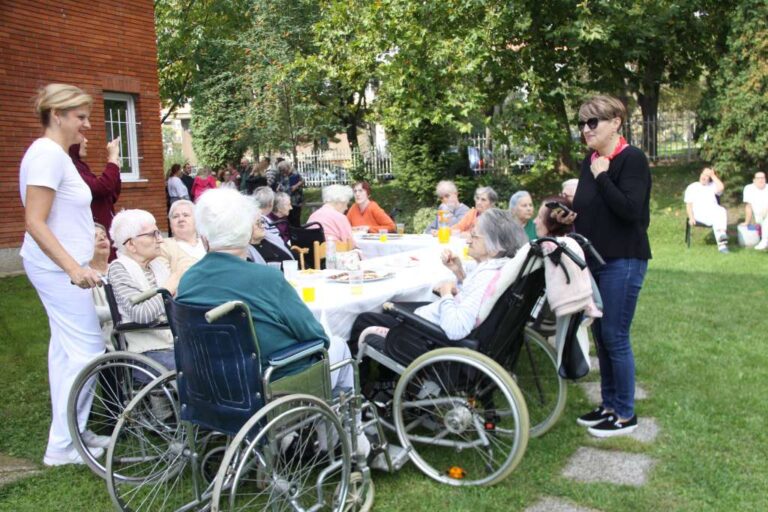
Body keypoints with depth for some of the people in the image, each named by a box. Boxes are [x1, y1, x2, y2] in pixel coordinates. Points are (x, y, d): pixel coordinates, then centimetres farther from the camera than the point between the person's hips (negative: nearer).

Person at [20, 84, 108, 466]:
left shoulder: (54, 153, 13)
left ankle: (69, 432, 26)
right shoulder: (47, 154, -17)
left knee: (66, 348, 15)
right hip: (58, 267, -11)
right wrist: (74, 268, -29)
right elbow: (35, 223, -22)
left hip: (60, 265, 11)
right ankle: (62, 445, 3)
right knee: (86, 350, -7)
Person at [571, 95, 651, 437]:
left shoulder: (632, 159, -12)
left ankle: (626, 414, 11)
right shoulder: (590, 160, 11)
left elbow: (630, 209, -23)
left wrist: (602, 176, -19)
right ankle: (609, 405, 25)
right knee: (601, 336, 13)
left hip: (623, 261, -8)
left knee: (615, 337, -3)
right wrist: (571, 216, 0)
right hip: (594, 259, 8)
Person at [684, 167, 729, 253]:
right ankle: (721, 243, -51)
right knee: (716, 217, -34)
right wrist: (691, 217, -10)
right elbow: (688, 204, 6)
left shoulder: (713, 186, 22)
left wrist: (713, 175, 4)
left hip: (714, 210, 3)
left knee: (722, 211, -34)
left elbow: (721, 188, -4)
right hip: (699, 212, -3)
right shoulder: (692, 187, 16)